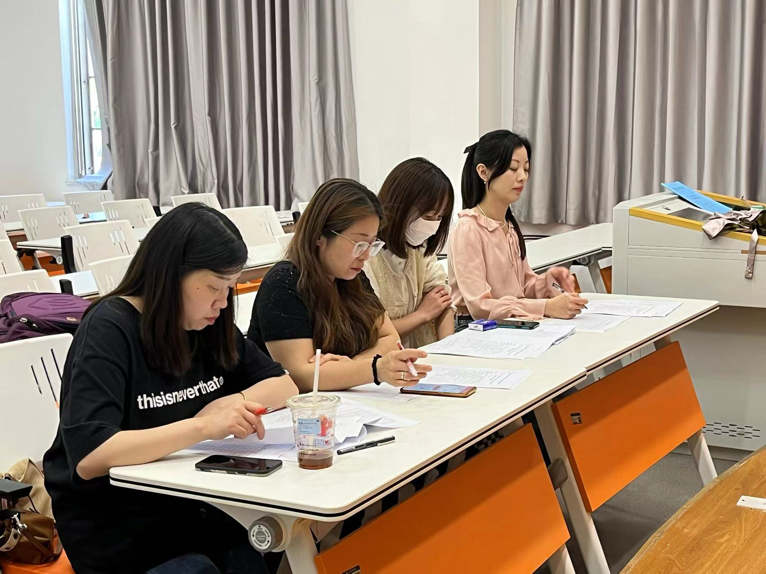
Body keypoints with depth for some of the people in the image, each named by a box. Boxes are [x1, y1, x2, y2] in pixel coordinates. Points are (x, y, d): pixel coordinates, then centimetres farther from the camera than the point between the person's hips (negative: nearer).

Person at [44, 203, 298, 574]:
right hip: (112, 525, -5)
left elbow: (283, 384, 10)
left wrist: (236, 401, -11)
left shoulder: (210, 325, 5)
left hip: (189, 505, 5)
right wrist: (203, 426, -32)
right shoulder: (109, 329, -15)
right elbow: (87, 456, -25)